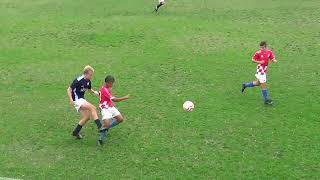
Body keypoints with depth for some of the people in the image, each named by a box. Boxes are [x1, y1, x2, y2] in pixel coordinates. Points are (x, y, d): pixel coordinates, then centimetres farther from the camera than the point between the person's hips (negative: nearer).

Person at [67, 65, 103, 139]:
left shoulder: (88, 81, 4)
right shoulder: (78, 80, -19)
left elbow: (89, 89, 22)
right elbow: (69, 89, -15)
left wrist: (94, 92, 0)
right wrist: (71, 100, -27)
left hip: (82, 100, 9)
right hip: (77, 100, -9)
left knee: (86, 117, 9)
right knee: (93, 108, -25)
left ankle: (76, 132, 23)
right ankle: (99, 125, -26)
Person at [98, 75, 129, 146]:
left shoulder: (107, 88, 8)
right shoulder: (104, 90, -22)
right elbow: (114, 99, -24)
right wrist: (125, 98, -19)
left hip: (111, 107, 9)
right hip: (105, 109, -9)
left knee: (121, 119, 4)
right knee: (107, 124, -21)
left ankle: (105, 129, 17)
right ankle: (101, 139, -2)